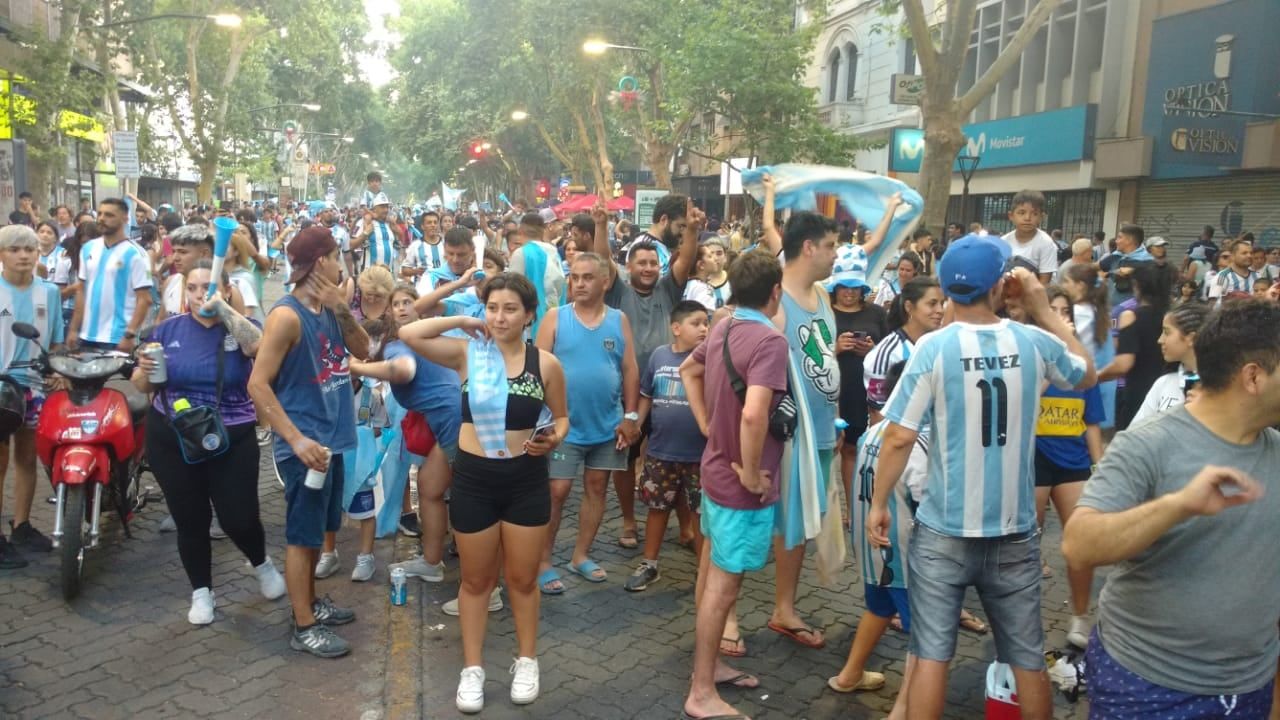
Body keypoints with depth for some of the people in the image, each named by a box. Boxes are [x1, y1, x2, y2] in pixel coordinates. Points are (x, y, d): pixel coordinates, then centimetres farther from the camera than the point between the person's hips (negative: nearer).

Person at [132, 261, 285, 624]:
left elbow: (259, 345, -29)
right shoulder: (168, 329, 1)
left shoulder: (239, 327, -4)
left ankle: (262, 564, 31)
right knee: (190, 521, 10)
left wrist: (224, 309, -30)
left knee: (239, 519, -1)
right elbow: (141, 385, 6)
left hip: (231, 441, -2)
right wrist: (145, 372, -16)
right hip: (171, 441, 2)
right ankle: (201, 592, 29)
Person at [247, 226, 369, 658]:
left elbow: (362, 351, 8)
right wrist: (297, 440, -25)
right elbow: (257, 385, -20)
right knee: (302, 534, 2)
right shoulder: (287, 316, -18)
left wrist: (343, 311, -9)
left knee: (317, 529, 20)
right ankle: (304, 628, 13)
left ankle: (310, 603, 36)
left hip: (332, 437, 8)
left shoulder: (329, 309, 6)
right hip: (306, 444, -8)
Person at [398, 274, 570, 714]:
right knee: (476, 580, 13)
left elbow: (561, 417, 7)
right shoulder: (466, 353, -5)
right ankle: (472, 668, 29)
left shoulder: (546, 363, -4)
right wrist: (462, 322, -12)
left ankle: (527, 661, 33)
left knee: (523, 579, 13)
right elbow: (408, 334, -16)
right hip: (473, 478, 0)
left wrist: (554, 438, -14)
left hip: (526, 479, 0)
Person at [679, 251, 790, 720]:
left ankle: (709, 663, 34)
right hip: (741, 481, -9)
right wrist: (752, 473, -24)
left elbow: (689, 371, 22)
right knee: (724, 585, 0)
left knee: (711, 575, 19)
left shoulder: (721, 330, 4)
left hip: (716, 469, 9)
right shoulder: (769, 340, -24)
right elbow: (754, 414, -38)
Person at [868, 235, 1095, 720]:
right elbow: (1087, 375, 18)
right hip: (1014, 531, 3)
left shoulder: (934, 348, -13)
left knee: (932, 654, 6)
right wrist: (1043, 308, 17)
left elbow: (899, 438, -13)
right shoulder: (1036, 343, -4)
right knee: (1028, 657, 17)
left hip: (944, 530, -2)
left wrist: (878, 504, 0)